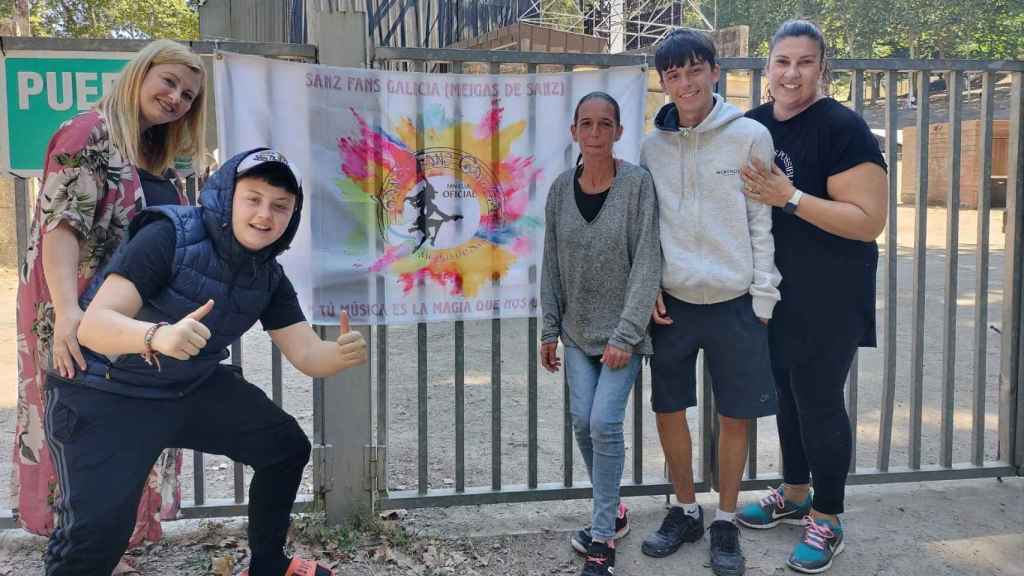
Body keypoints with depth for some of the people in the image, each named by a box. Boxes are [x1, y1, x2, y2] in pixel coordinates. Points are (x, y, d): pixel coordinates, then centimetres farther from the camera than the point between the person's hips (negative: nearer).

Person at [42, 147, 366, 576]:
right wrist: (158, 335, -52)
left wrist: (342, 354, -30)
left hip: (192, 387, 7)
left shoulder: (269, 277, -3)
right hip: (104, 395, -7)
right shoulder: (169, 236, -24)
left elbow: (307, 355, -6)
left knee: (287, 446, 9)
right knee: (98, 530, -22)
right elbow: (94, 325, -31)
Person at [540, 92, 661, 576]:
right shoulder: (561, 189, 1)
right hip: (577, 331, 4)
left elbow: (647, 263, -14)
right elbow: (551, 264, 6)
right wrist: (549, 329, 5)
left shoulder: (637, 184, -12)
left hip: (622, 330, -4)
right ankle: (611, 513, 27)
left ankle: (603, 536, 4)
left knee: (605, 424, -9)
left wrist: (625, 333, -18)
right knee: (583, 422, 5)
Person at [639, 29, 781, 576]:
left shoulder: (750, 136, -6)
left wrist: (762, 300, -7)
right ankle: (685, 510, 30)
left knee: (735, 416, 6)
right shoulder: (653, 145, 3)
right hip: (672, 301, 3)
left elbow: (763, 222, -4)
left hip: (733, 302, -3)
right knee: (668, 410, 9)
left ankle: (726, 521, 25)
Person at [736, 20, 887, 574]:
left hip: (826, 298, -6)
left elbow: (869, 220, -21)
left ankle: (827, 521, 19)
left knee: (819, 400, 3)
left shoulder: (841, 128, -16)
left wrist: (790, 197, -26)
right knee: (787, 392, 18)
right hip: (771, 291, 6)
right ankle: (794, 493, 36)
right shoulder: (753, 125, 4)